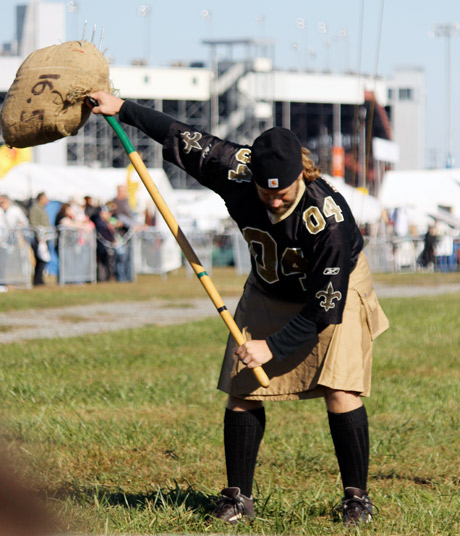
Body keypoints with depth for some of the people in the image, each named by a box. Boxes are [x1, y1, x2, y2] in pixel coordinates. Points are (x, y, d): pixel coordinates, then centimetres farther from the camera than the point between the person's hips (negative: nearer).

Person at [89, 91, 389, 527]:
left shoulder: (327, 216, -38)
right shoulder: (235, 171, -27)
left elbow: (326, 306, -31)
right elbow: (183, 138, -10)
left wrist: (274, 347, -31)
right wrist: (123, 109, -4)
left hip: (336, 291, -4)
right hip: (270, 292, 5)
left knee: (341, 393, -17)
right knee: (242, 391, -1)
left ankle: (356, 497, -1)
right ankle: (238, 496, 11)